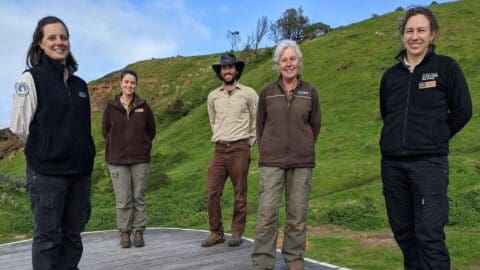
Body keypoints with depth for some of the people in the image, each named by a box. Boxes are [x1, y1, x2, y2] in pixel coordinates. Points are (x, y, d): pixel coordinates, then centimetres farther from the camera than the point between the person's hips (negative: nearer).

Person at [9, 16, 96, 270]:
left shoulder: (79, 84, 11)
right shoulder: (32, 78, -5)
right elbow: (19, 126, -6)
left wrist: (79, 152, 10)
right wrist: (45, 149, 4)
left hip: (80, 170, 5)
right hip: (46, 172, -5)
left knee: (73, 235, 11)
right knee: (48, 237, 2)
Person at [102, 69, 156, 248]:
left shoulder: (143, 106, 2)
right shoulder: (111, 107, 1)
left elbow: (151, 130, 12)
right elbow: (105, 130, 11)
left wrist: (143, 146, 7)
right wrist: (116, 145, 6)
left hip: (140, 159, 1)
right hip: (117, 160, 0)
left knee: (139, 197, 7)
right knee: (123, 200, 3)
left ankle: (139, 232, 17)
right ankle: (124, 233, 15)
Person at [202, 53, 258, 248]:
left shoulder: (248, 93, 1)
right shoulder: (213, 96, 11)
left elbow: (257, 121, 6)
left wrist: (249, 143, 5)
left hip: (239, 149, -3)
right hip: (219, 150, 4)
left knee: (240, 193, 2)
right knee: (212, 193, 0)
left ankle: (237, 233, 15)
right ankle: (216, 233, 13)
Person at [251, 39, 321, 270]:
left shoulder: (310, 92, 3)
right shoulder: (267, 92, 2)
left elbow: (315, 125, 13)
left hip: (302, 162, 1)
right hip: (271, 161, 0)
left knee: (298, 214, 7)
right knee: (267, 213, -3)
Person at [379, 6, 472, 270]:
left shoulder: (445, 67, 1)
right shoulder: (391, 75, 11)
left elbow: (462, 110, 2)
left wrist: (436, 139, 6)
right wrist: (402, 138, 14)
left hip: (429, 162, -4)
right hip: (392, 163, 4)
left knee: (429, 235, -8)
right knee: (402, 231, 11)